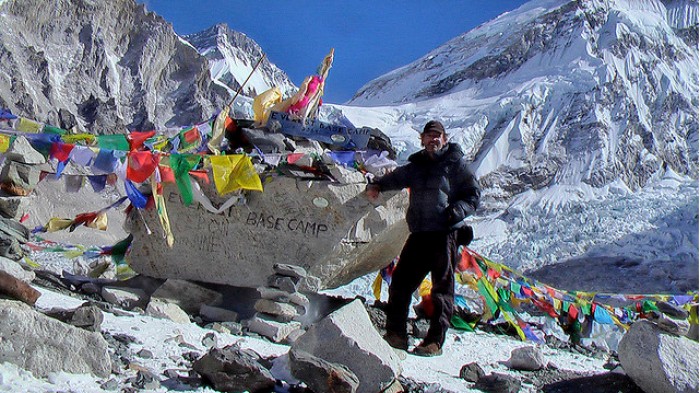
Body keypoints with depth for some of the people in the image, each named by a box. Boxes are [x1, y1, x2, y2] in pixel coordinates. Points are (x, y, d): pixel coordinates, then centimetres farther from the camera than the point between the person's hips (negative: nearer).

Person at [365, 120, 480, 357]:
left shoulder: (455, 163, 4)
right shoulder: (416, 166, 19)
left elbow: (473, 194, 2)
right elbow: (397, 177, 8)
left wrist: (457, 211, -16)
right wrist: (377, 185, -12)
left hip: (445, 234, -5)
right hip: (418, 234, 5)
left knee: (442, 287, -1)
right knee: (401, 281, 4)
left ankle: (435, 341, 5)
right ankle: (396, 335, 14)